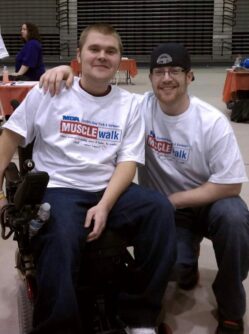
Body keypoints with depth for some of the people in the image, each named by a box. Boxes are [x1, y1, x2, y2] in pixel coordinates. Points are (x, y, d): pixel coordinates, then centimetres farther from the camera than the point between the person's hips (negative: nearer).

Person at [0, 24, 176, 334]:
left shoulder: (128, 104, 7)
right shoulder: (48, 92, 3)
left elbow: (128, 162, 1)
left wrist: (105, 206, -15)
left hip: (111, 190, 3)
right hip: (58, 190, -2)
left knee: (160, 208, -25)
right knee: (60, 241, -35)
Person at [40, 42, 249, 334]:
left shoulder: (213, 122, -16)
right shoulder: (140, 107, -9)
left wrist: (173, 200, -19)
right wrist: (67, 71, -26)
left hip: (208, 202, 0)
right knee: (171, 265, -27)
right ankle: (187, 262, 17)